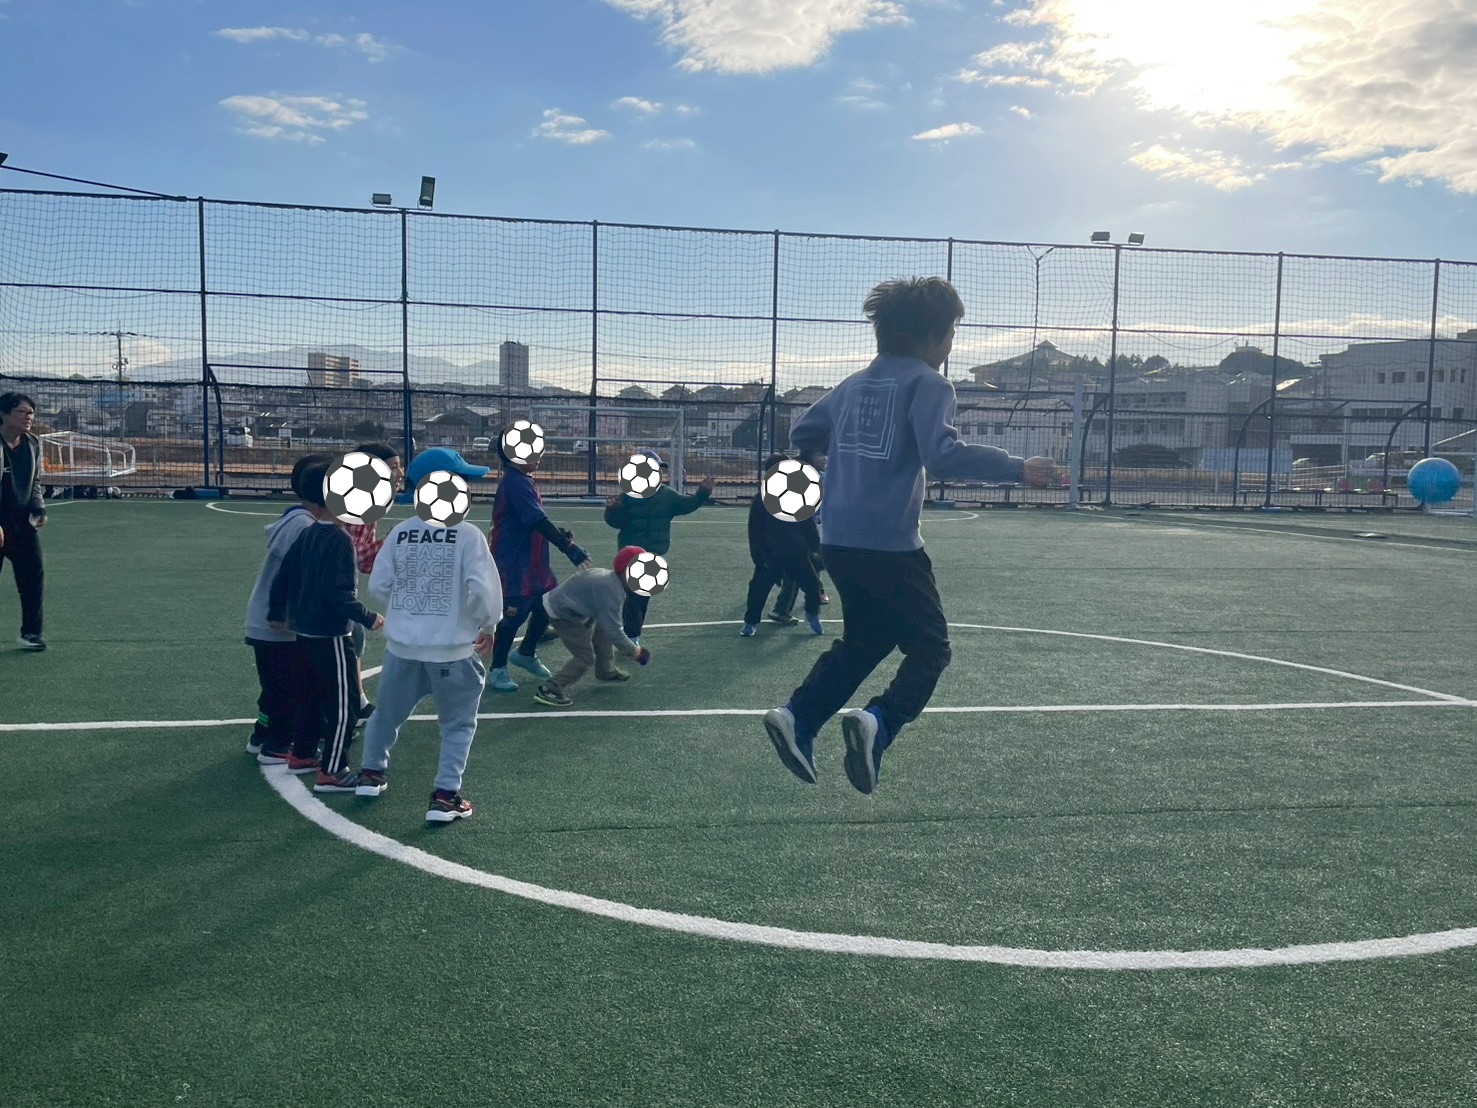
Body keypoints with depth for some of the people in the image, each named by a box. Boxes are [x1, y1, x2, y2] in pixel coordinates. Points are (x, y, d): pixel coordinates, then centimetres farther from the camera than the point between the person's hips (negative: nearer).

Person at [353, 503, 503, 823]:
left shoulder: (401, 532, 0)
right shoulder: (468, 534, -12)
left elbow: (378, 584, 1)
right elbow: (482, 588, -18)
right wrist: (488, 625, -1)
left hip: (403, 644, 4)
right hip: (451, 647, -4)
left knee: (388, 711, 25)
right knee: (458, 723, 12)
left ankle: (371, 773, 41)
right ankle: (445, 796, 8)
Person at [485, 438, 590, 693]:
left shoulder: (523, 481, 11)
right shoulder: (516, 483, -20)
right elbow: (538, 521, -26)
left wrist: (559, 534, 5)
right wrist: (569, 548, -25)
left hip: (533, 562, 10)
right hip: (514, 562, -10)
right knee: (514, 613, -2)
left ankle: (526, 653, 33)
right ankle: (497, 670, 12)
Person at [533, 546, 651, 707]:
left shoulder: (610, 579, 3)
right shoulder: (610, 591, -27)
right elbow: (613, 630, -27)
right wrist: (633, 651, -18)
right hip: (561, 614, -10)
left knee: (601, 633, 22)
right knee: (585, 657, -11)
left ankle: (606, 671, 39)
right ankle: (550, 690, -12)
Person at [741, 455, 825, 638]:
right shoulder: (761, 499, -8)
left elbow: (808, 525, 6)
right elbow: (755, 531, -8)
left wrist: (814, 547, 3)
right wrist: (758, 556, -14)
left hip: (797, 553, 2)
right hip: (770, 556, -2)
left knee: (812, 585, 3)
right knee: (758, 588, -7)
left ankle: (812, 615, 28)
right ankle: (751, 622, 10)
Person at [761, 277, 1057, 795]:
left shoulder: (855, 384, 13)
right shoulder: (927, 384, -7)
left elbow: (801, 433, 21)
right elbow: (943, 456, -20)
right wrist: (1018, 468, -15)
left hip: (838, 541, 7)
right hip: (889, 545, -7)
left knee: (864, 641, 23)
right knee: (929, 648, 5)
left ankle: (797, 717, 10)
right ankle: (878, 722, -19)